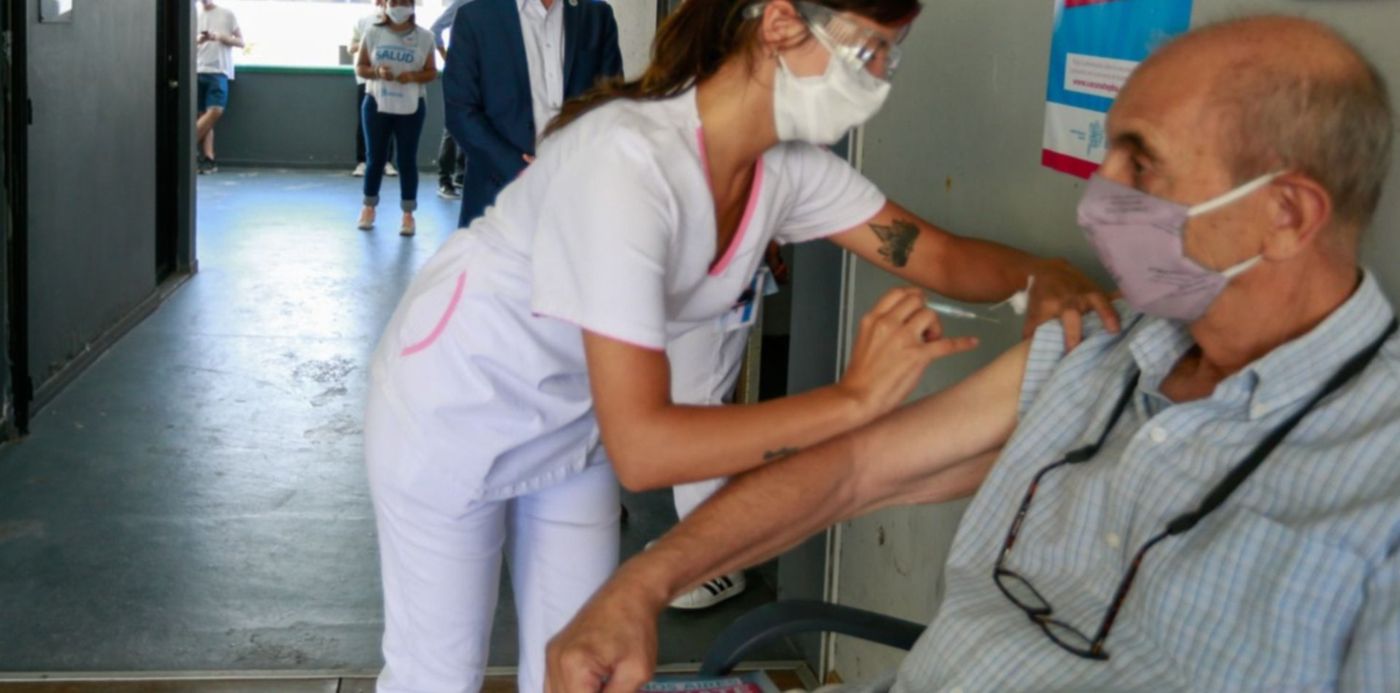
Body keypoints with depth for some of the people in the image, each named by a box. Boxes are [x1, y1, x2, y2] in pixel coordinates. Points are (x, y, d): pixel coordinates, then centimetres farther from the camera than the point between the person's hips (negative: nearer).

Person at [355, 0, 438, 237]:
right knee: (375, 157, 7)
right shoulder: (373, 33, 1)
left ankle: (408, 214, 7)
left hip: (411, 108, -1)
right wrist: (377, 72, -17)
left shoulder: (424, 37, 0)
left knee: (407, 159, 1)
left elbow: (431, 72, 2)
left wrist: (412, 76, -17)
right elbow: (360, 67, 4)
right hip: (377, 105, 1)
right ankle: (369, 208, 23)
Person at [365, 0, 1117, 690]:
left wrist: (1042, 276, -28)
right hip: (454, 405, -6)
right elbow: (640, 448, -41)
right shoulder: (627, 159, -37)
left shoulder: (787, 163, -15)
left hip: (574, 418, 6)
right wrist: (855, 399, -40)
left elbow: (943, 257, -7)